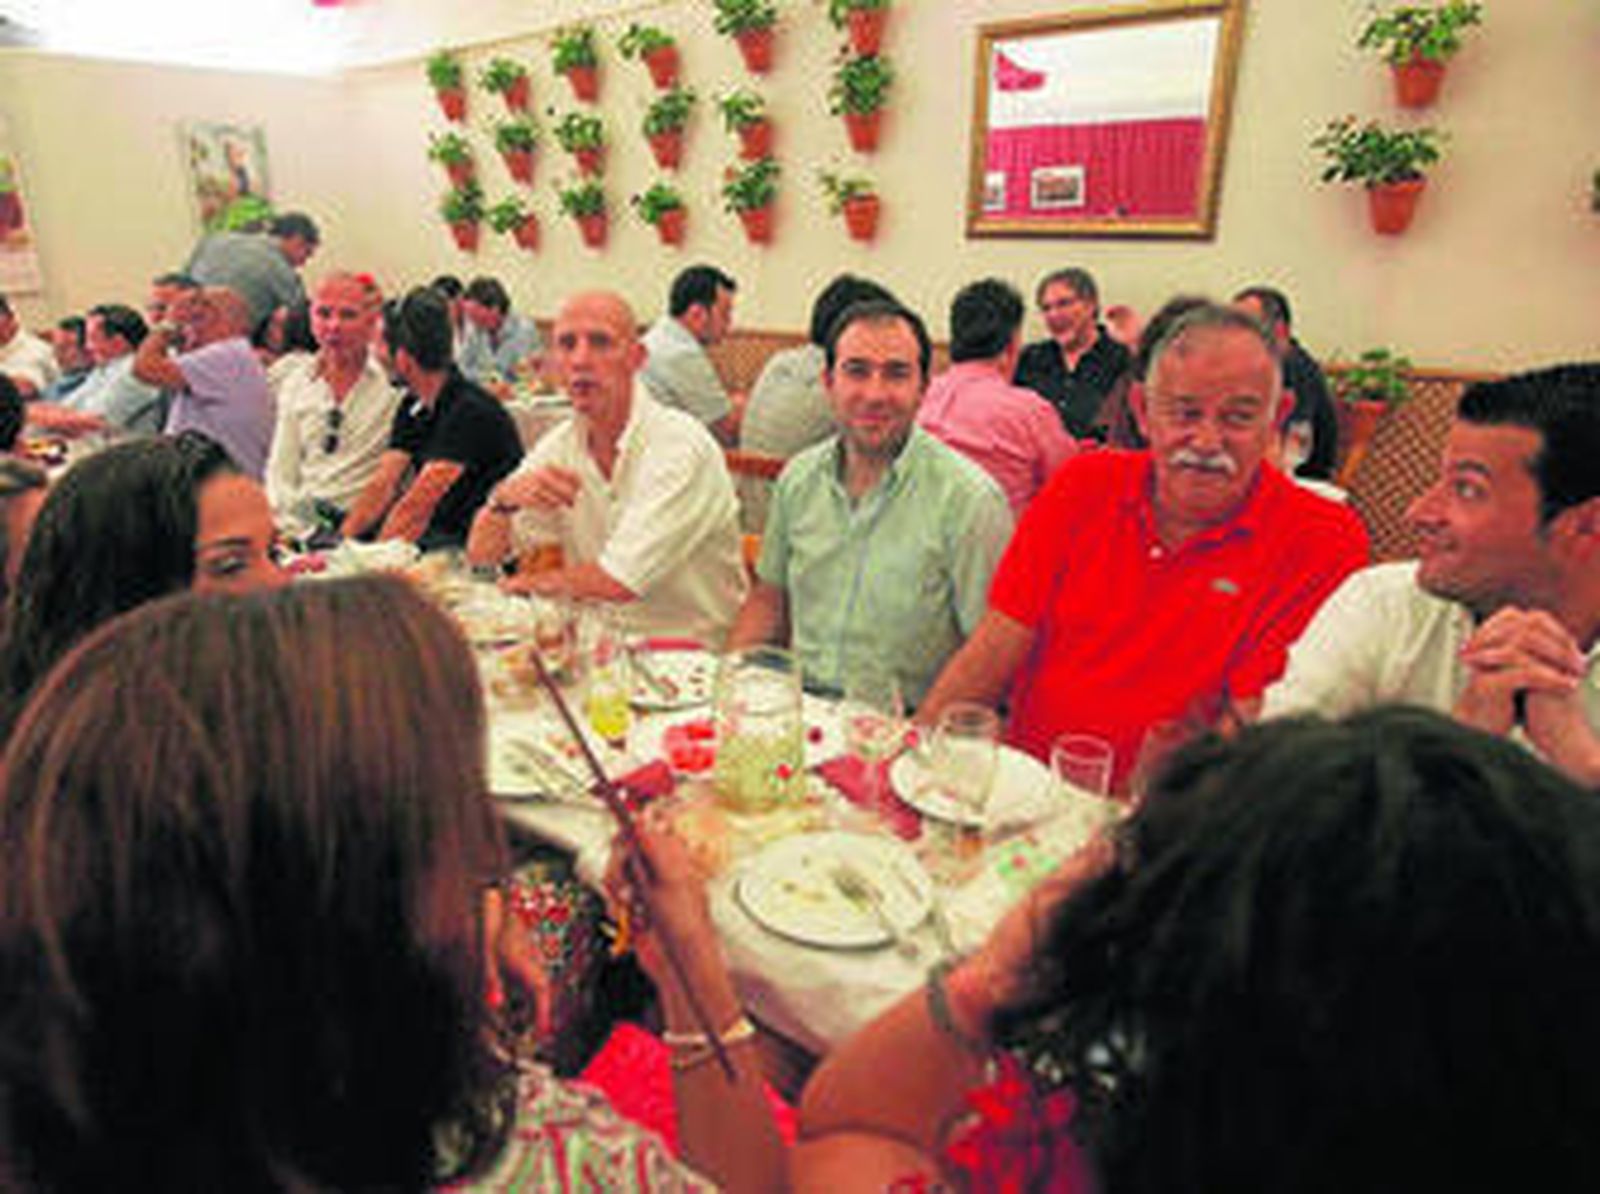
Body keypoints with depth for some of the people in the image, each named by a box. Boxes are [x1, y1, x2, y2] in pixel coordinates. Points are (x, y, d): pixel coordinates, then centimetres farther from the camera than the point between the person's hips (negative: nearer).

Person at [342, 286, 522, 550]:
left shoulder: (469, 410, -21)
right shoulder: (412, 407, 7)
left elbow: (417, 506, -23)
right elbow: (382, 486, 2)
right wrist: (342, 541, -8)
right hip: (439, 532, 8)